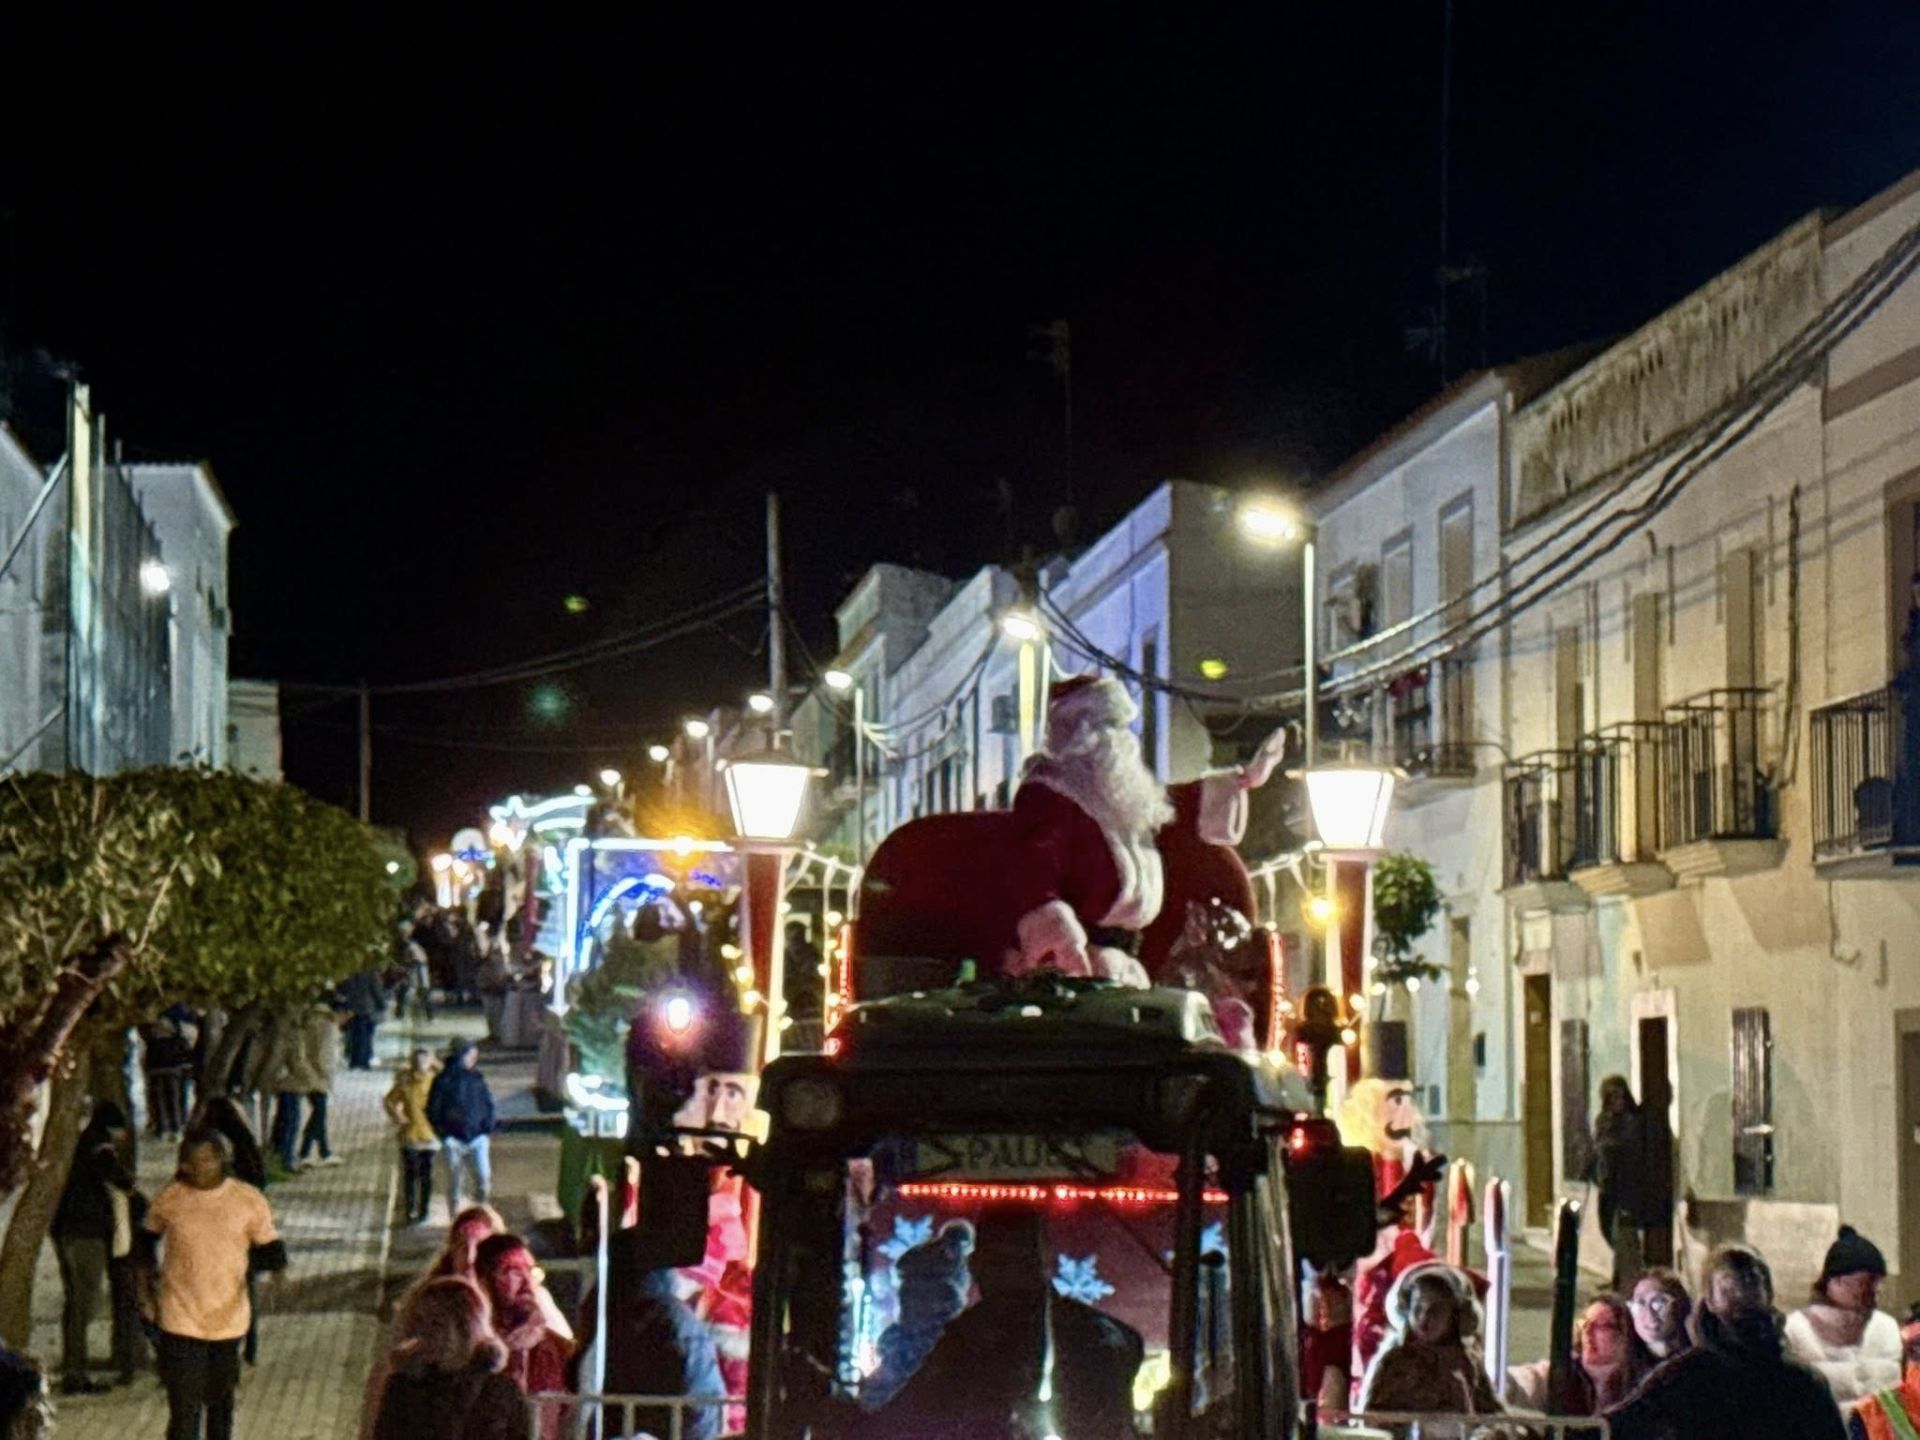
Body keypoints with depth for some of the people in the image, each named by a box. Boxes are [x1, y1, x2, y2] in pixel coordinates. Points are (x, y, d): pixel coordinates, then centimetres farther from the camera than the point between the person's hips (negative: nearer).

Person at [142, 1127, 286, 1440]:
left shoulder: (249, 1200, -5)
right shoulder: (168, 1201, -5)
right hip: (181, 1323, -2)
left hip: (228, 1319, 2)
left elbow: (270, 1250, 5)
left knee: (221, 1402, 19)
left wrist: (276, 1264, -15)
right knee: (184, 1411, -8)